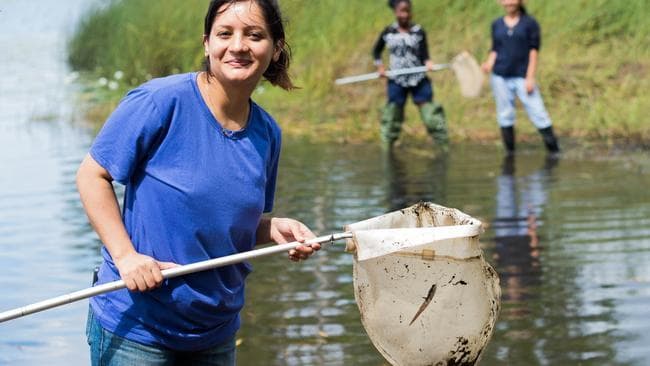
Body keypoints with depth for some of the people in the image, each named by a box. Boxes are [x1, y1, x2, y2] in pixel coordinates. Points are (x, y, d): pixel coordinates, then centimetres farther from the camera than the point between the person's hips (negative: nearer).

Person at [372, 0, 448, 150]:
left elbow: (424, 55, -9)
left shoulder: (419, 32, -3)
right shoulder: (388, 32, 3)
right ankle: (387, 147, 17)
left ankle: (443, 146, 0)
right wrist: (380, 66, -1)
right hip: (397, 81, 1)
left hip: (419, 80, -1)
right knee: (393, 112, 6)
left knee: (429, 111, -5)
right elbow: (376, 51, 15)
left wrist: (428, 64, -31)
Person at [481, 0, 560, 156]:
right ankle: (510, 153, 14)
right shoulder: (496, 24, 11)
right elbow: (495, 50, 13)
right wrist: (488, 64, -9)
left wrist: (530, 78, -9)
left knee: (538, 113, -8)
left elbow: (533, 51, -2)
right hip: (500, 77, 3)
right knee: (505, 116, 5)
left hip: (522, 77, -3)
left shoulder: (530, 23, 2)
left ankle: (555, 151, -3)